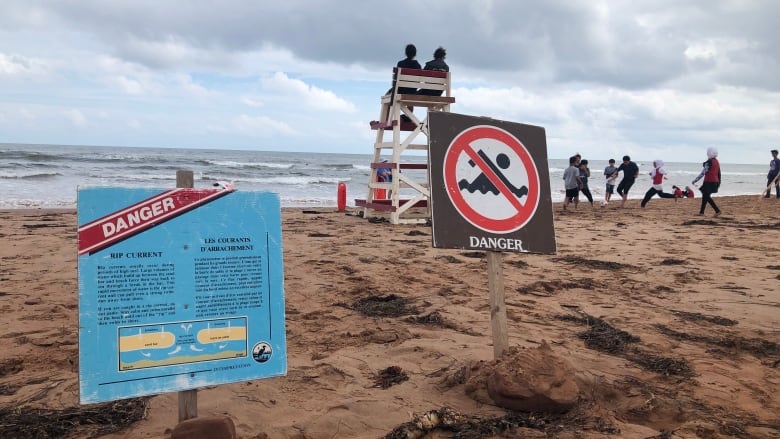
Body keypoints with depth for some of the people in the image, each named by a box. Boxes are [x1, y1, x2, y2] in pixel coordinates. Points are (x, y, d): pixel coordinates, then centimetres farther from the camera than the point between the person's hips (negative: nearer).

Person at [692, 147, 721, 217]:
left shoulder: (709, 162, -15)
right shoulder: (717, 162, 12)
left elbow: (703, 173, -15)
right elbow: (719, 173, 16)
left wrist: (695, 180, -9)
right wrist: (719, 183, 23)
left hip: (709, 182, -9)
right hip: (715, 182, 9)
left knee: (706, 196, -6)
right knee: (705, 195, 16)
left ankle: (717, 211, -13)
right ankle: (701, 212, 20)